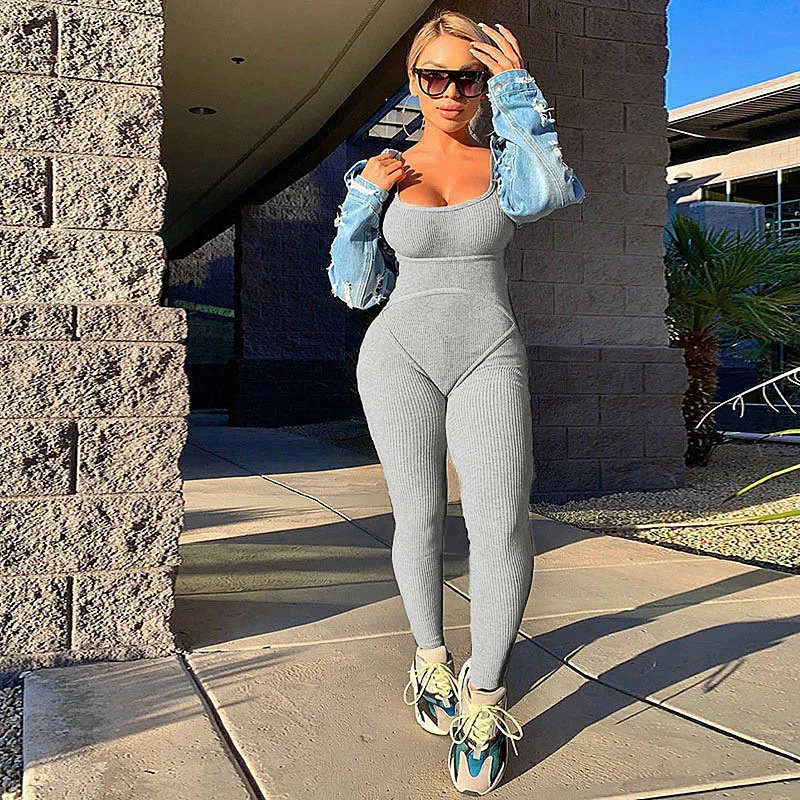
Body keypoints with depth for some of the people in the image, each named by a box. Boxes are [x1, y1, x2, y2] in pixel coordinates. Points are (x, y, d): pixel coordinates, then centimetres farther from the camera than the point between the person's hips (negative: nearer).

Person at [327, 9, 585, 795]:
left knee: (501, 524, -14)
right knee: (418, 517, 5)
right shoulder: (378, 174, 8)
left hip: (490, 357, 0)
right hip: (400, 354, 1)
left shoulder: (505, 159, 7)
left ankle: (483, 697, 0)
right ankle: (430, 659, 27)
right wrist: (365, 197, -5)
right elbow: (355, 287, 6)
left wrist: (515, 86, -11)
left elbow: (552, 192, -18)